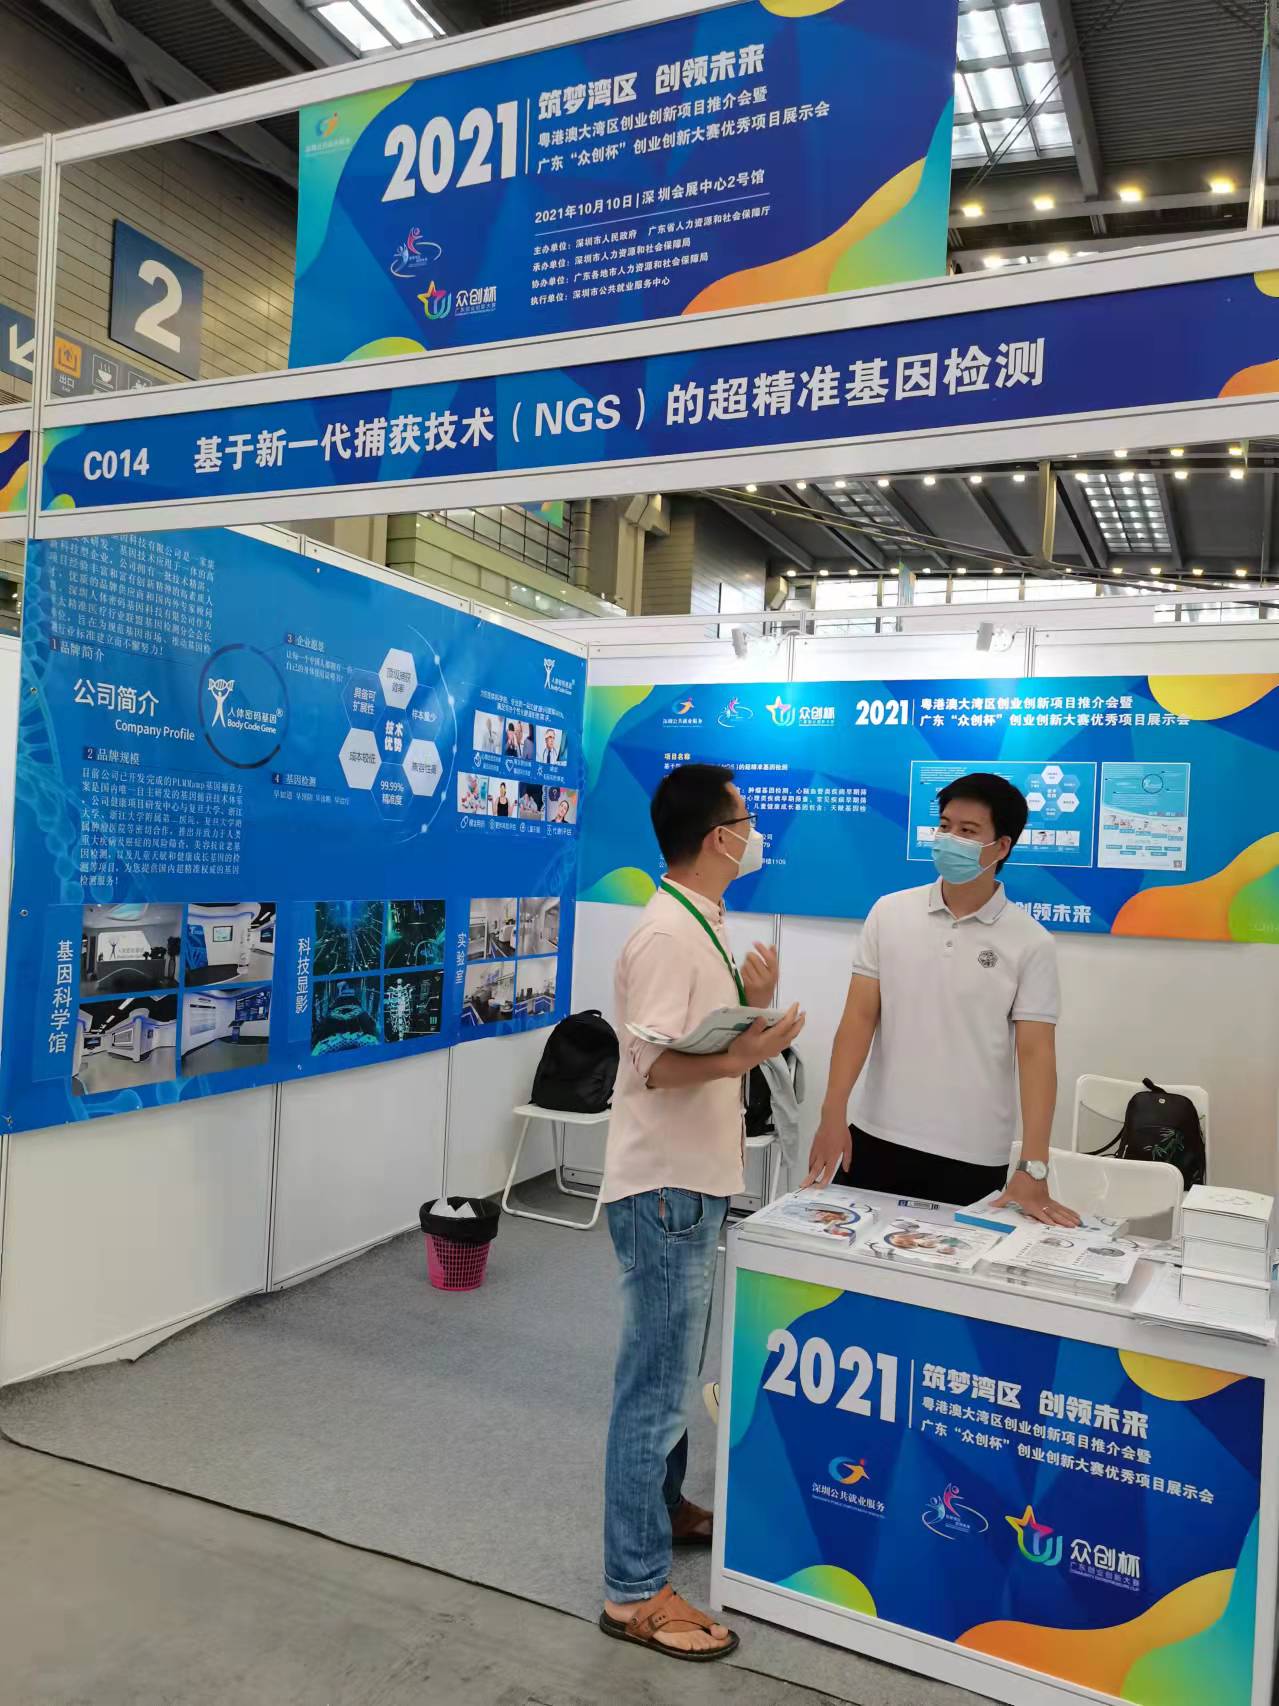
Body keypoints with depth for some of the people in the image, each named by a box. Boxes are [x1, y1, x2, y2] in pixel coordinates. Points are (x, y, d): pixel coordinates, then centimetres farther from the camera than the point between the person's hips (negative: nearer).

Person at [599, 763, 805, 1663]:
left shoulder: (706, 925, 10)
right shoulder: (667, 934, -21)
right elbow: (654, 1064, -25)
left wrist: (755, 1005, -1)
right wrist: (744, 1055, -37)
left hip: (695, 1182, 10)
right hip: (667, 1188, -10)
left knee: (676, 1373, 23)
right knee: (656, 1387, -1)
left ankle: (665, 1507, 41)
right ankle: (635, 1592, 11)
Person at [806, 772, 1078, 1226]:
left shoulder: (1030, 943, -4)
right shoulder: (889, 913, 1)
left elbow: (1035, 1052, -8)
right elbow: (859, 1018, -1)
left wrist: (1033, 1168, -15)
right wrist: (832, 1115, -10)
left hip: (973, 1157, -1)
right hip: (876, 1138, 2)